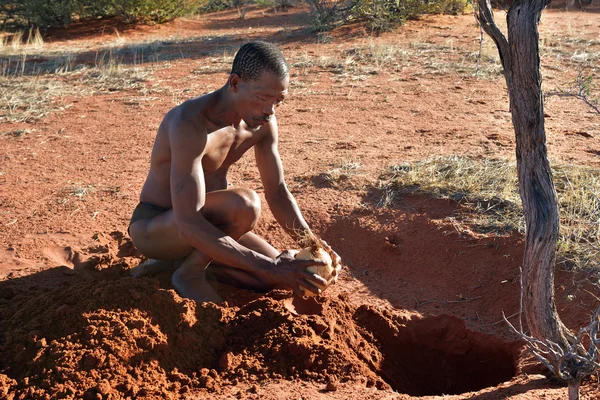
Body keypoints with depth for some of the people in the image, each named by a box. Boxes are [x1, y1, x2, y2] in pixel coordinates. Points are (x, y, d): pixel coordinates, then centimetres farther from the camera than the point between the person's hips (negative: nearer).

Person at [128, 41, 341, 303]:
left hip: (205, 221, 8)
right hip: (152, 229, -8)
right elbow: (188, 225, -39)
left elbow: (277, 193, 1)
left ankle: (184, 258, 8)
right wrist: (268, 267, -41)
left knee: (280, 278, -7)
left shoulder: (263, 122, -7)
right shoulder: (190, 123, -32)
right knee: (244, 204, -33)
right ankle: (189, 272, -9)